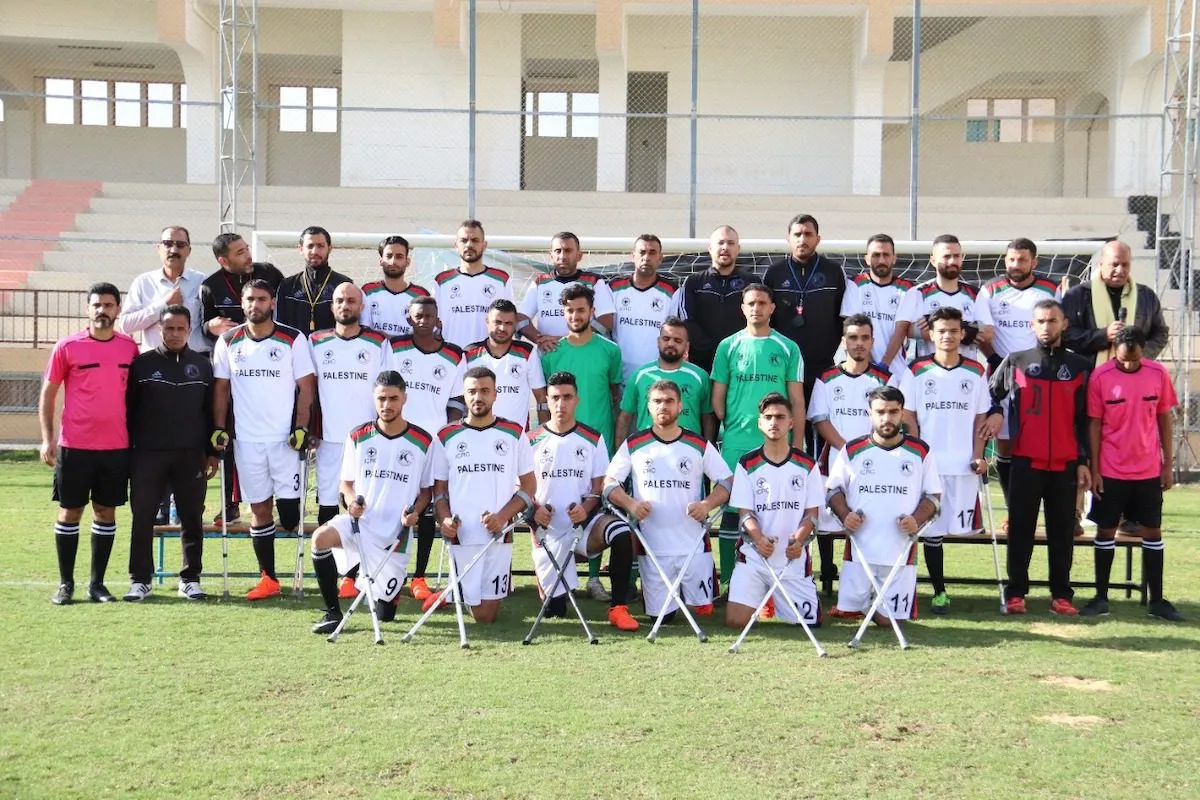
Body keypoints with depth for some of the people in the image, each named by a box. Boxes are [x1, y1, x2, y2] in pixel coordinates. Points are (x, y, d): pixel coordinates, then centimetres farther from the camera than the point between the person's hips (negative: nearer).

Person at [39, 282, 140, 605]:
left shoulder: (130, 348, 4)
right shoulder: (67, 347, -3)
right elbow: (47, 394, 1)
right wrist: (47, 439, -7)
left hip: (117, 446, 3)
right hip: (75, 445, -2)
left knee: (106, 512, 8)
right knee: (70, 512, 5)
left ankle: (97, 583, 17)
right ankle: (65, 583, 15)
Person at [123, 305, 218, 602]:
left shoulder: (202, 365, 9)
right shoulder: (142, 364, 4)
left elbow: (210, 410, 11)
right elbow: (128, 409, 4)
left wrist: (212, 451, 7)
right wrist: (127, 451, 0)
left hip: (191, 455, 1)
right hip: (148, 454, -1)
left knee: (192, 518, 5)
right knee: (142, 517, 0)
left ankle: (191, 578, 15)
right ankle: (140, 579, 9)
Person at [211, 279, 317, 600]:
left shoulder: (293, 339, -1)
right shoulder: (228, 342, 7)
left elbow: (306, 387, -1)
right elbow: (221, 388, 11)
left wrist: (301, 428, -10)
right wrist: (219, 429, 1)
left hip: (286, 438, -3)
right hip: (246, 439, 3)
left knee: (289, 510, -8)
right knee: (259, 508, 7)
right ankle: (268, 579, 14)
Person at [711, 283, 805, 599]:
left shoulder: (788, 348, 6)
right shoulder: (729, 346, 7)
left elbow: (797, 401, 6)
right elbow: (717, 398, 8)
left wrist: (796, 445, 1)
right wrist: (732, 427, -1)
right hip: (735, 445, 0)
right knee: (733, 510, 2)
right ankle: (729, 580, 8)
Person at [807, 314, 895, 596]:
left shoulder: (884, 379, 6)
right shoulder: (827, 379, 8)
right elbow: (820, 420, 2)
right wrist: (847, 448, -11)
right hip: (832, 462, 1)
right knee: (824, 520, 1)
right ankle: (826, 579, 13)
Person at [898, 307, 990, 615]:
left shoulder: (975, 372, 8)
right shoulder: (917, 371, 3)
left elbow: (980, 417, 9)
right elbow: (909, 417, 3)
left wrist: (979, 455, -1)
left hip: (964, 463, 1)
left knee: (960, 525, -5)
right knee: (931, 529, 1)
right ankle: (939, 591, 9)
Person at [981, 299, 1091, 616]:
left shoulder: (1079, 367, 7)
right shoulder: (1015, 362, 5)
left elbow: (1084, 420, 7)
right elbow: (991, 393, 17)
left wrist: (1083, 461, 2)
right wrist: (995, 412, -4)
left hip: (1066, 463, 1)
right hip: (1026, 460, -1)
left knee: (1063, 530, 4)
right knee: (1021, 529, 2)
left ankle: (1061, 594, 10)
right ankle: (1015, 593, 7)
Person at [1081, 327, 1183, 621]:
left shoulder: (1159, 374, -3)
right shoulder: (1100, 376, -9)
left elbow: (1164, 420, 5)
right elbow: (1094, 425, -5)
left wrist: (1168, 464, 4)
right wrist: (1093, 469, -6)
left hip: (1149, 471, 2)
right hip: (1111, 471, -2)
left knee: (1153, 531, 7)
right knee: (1106, 531, 5)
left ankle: (1157, 600, 15)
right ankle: (1101, 598, 14)